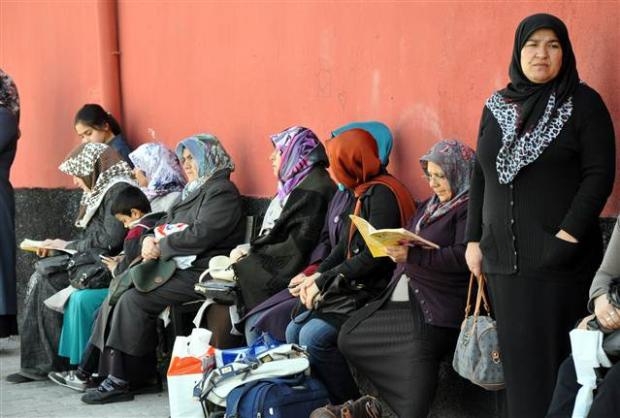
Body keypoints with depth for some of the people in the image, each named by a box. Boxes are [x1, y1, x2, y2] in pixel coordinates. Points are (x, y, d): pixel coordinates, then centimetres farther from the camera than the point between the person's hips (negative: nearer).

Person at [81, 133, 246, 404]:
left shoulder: (222, 191, -6)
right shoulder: (193, 191, 24)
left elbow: (200, 234, -18)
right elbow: (165, 223, 21)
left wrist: (161, 247, -11)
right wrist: (151, 239, -2)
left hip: (200, 275, -10)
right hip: (177, 268, 10)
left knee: (134, 300, -22)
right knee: (120, 290, -7)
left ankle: (121, 381, -16)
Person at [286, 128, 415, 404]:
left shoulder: (382, 193, -14)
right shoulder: (364, 192, 16)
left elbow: (374, 256, -21)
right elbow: (345, 247, 16)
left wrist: (324, 283, -14)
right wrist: (317, 276, -1)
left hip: (377, 293, -9)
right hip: (355, 288, 9)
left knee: (314, 336, -22)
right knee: (295, 330, -2)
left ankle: (348, 403, -9)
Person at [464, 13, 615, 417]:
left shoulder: (583, 103, -1)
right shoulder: (497, 105, 12)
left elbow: (600, 173, -7)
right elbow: (481, 176, 15)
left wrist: (570, 233, -16)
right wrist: (474, 238, 9)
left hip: (557, 255, -4)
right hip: (503, 256, 4)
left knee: (553, 355, -4)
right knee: (515, 353, 6)